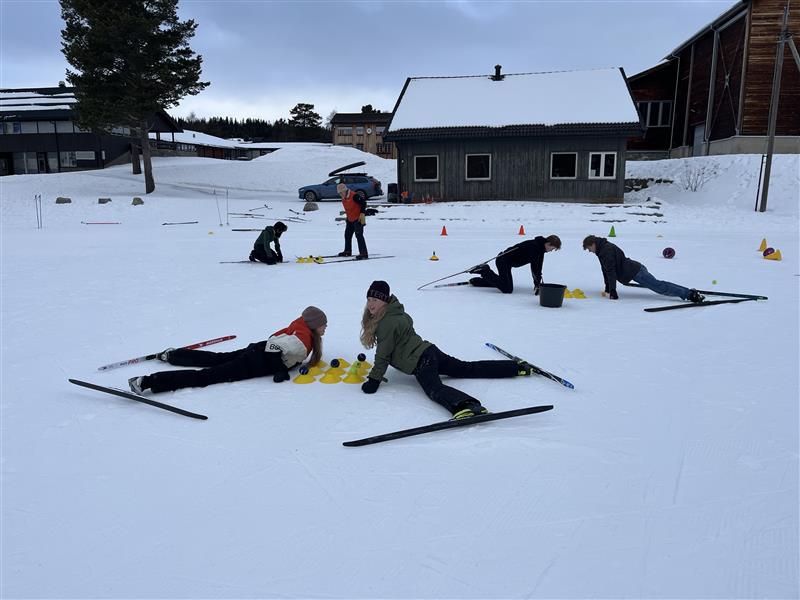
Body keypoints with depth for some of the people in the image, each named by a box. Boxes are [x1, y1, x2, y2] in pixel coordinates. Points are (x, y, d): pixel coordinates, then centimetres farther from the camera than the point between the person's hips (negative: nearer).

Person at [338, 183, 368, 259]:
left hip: (358, 219, -10)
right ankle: (347, 251, 33)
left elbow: (364, 203, -17)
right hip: (350, 220, 10)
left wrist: (362, 213, -19)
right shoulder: (343, 199, 8)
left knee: (359, 235, -15)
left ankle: (364, 253, -16)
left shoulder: (355, 196, -20)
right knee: (347, 235, 17)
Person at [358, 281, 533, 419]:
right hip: (428, 350, 10)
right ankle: (518, 367, 19)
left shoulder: (387, 323, -13)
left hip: (420, 362, -10)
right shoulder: (395, 313, 18)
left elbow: (383, 354, -13)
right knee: (468, 369, 15)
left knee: (434, 388, -32)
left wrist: (374, 380, -7)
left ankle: (466, 406, -63)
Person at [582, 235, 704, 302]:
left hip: (635, 272, -10)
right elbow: (606, 270, 23)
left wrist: (613, 291, -23)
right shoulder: (604, 248, 18)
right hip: (636, 270, 10)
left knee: (659, 287, -15)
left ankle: (690, 294, -19)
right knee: (657, 284, 11)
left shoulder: (607, 250, -14)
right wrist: (607, 289, 22)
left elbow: (611, 271, -21)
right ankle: (689, 292, 11)